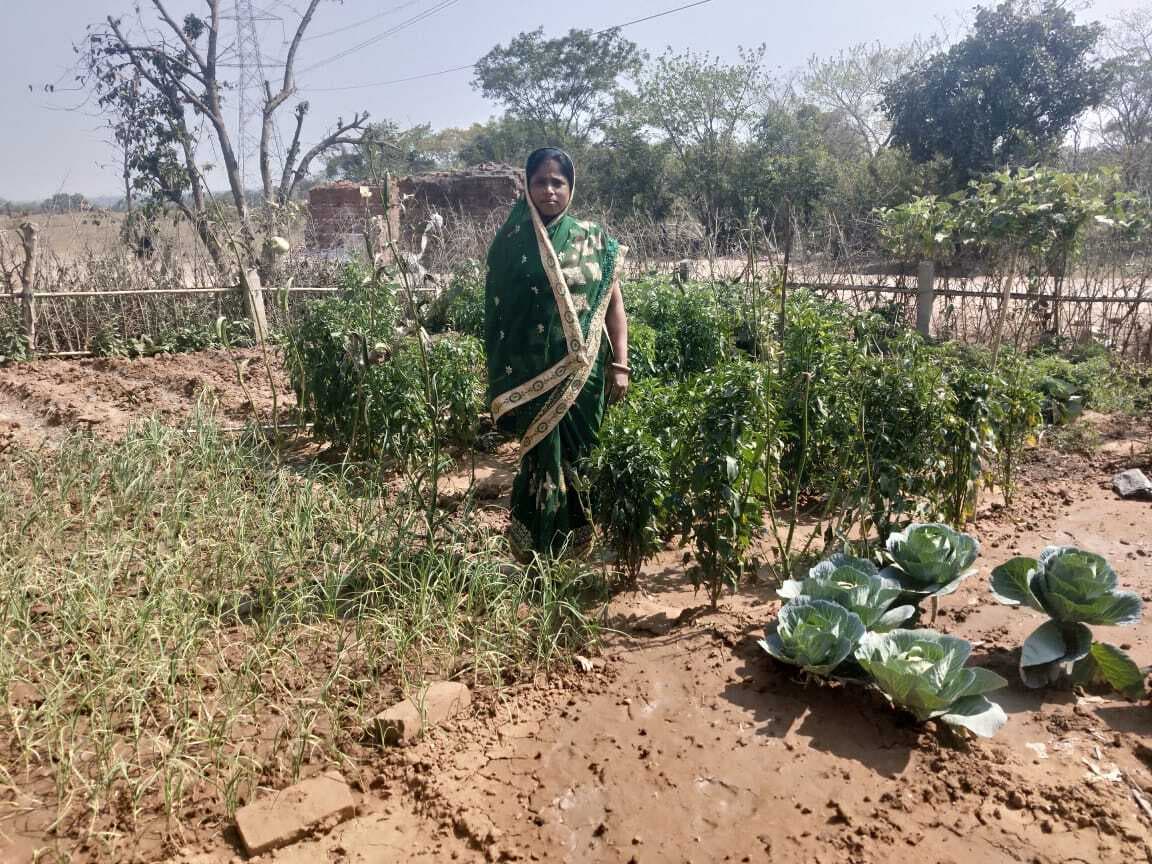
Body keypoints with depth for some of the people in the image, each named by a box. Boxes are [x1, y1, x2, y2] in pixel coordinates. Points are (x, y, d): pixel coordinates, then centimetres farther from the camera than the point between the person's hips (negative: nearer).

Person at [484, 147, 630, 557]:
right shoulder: (511, 241, 1)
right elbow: (496, 311, 3)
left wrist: (620, 365, -2)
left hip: (583, 371, 2)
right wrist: (500, 377, 1)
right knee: (544, 461, -3)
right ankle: (541, 556, 9)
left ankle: (575, 544, 28)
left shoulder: (594, 239, 5)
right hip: (533, 373, -2)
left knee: (576, 458, 10)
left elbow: (613, 303, 6)